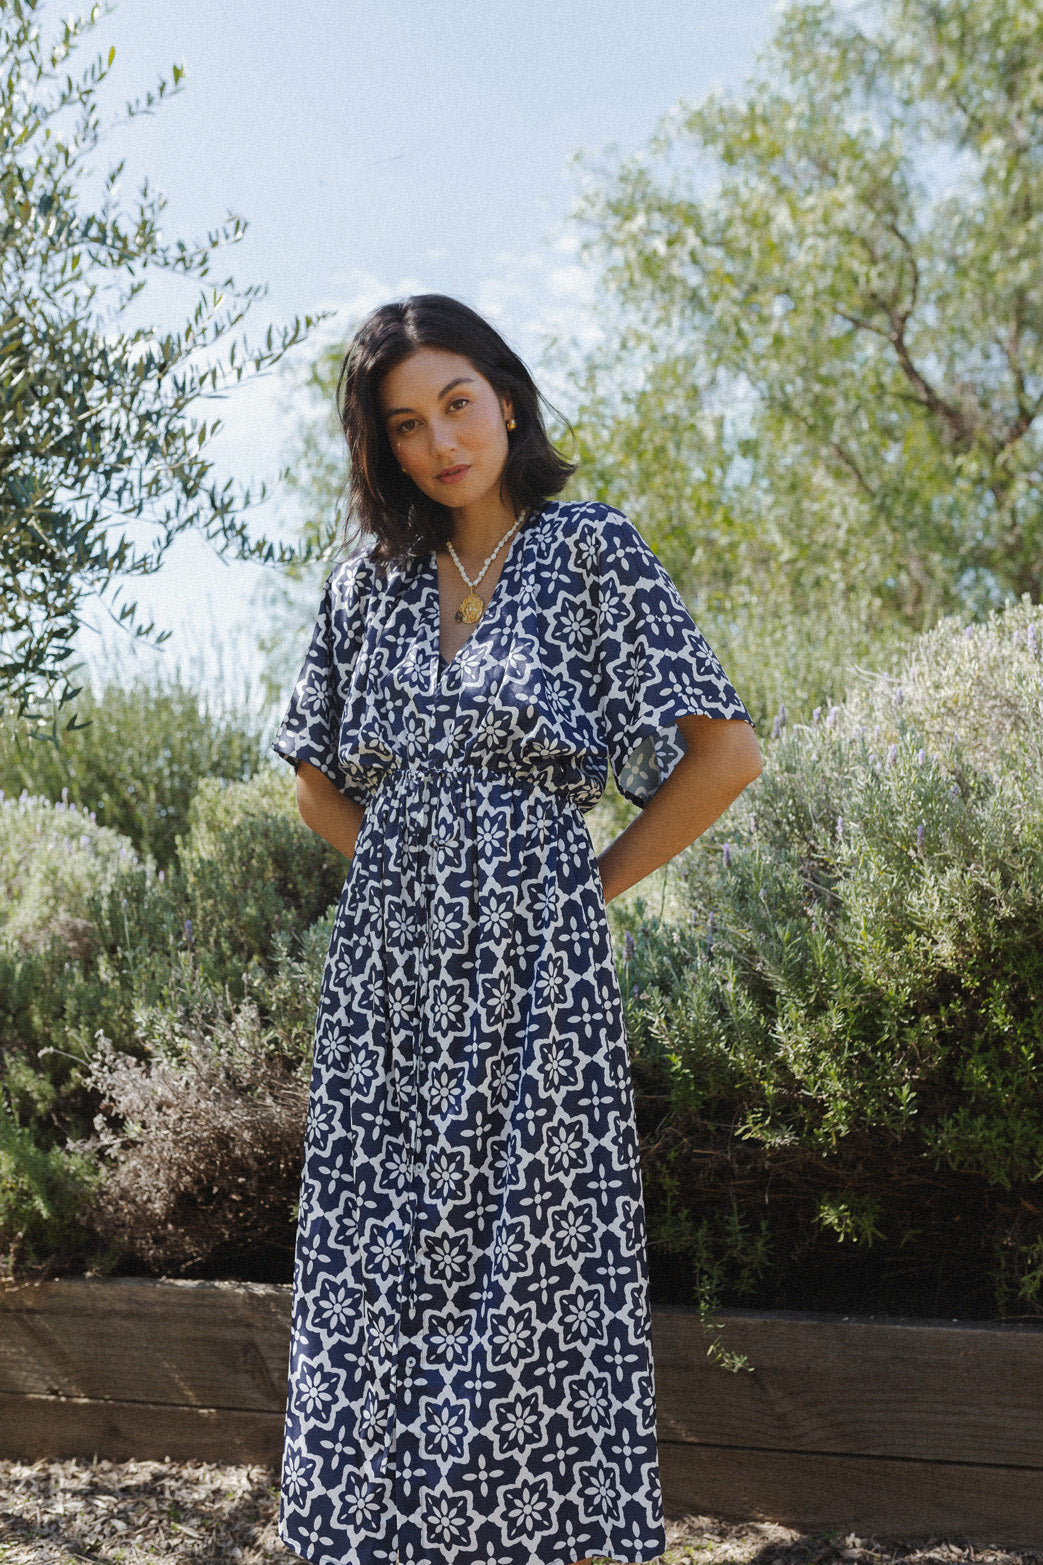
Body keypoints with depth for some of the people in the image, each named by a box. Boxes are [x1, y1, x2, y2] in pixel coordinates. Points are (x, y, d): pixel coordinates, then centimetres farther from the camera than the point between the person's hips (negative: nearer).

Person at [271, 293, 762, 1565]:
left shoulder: (590, 549, -3)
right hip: (387, 960, 5)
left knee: (528, 1266, -1)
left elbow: (725, 752, -8)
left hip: (530, 954, -4)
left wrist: (598, 883, -4)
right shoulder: (369, 578, 10)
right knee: (381, 1268, 7)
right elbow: (316, 777, 22)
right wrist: (405, 869, 9)